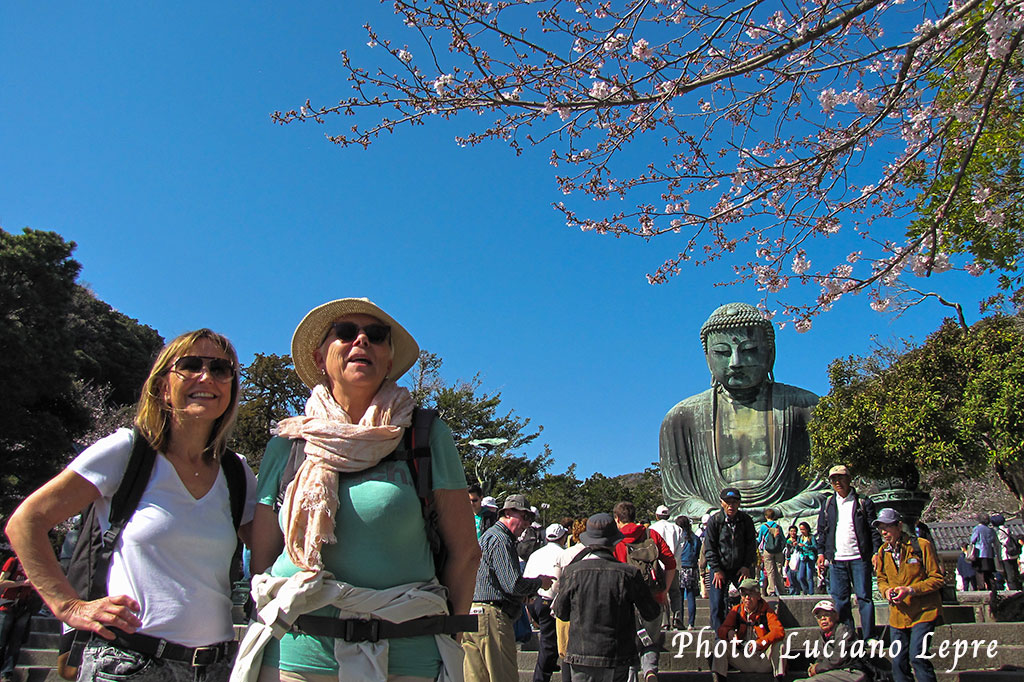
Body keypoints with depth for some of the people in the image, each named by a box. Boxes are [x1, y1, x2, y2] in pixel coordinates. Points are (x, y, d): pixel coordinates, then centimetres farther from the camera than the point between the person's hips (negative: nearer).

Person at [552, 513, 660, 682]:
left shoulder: (572, 572, -7)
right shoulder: (629, 574, -8)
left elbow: (561, 613, 4)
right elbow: (651, 614, 3)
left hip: (582, 655, -1)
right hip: (619, 659, 1)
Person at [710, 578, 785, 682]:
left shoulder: (766, 611, -3)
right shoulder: (736, 611, 5)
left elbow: (780, 631, -20)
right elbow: (721, 630, -5)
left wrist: (759, 643, -37)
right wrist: (729, 633, -32)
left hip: (764, 662, -2)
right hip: (743, 662, 2)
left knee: (777, 644, -27)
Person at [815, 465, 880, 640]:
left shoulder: (863, 502, 3)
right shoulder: (828, 504, 13)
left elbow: (874, 530, 1)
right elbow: (822, 530, 15)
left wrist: (876, 552, -7)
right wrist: (821, 552, 8)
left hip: (859, 558, -3)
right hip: (836, 560, 3)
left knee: (864, 597, -2)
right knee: (839, 599, 5)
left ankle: (868, 638, 6)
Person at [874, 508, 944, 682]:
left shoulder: (921, 546, -11)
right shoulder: (883, 552, 6)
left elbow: (937, 578, -8)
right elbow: (881, 579, 18)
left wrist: (911, 590, -20)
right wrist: (886, 590, -5)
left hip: (923, 612, -5)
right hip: (898, 614, 5)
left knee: (917, 657, -15)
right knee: (898, 661, 5)